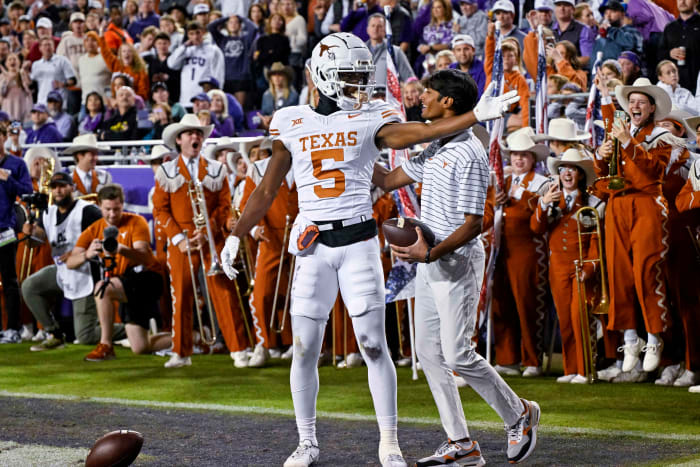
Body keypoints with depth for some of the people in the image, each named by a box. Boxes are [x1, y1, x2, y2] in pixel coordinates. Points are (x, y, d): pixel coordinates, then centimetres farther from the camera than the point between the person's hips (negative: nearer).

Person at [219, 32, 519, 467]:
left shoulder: (371, 120, 2)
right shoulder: (291, 123, 7)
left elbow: (419, 132, -16)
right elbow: (267, 191, 13)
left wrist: (476, 115, -29)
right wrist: (236, 236, 9)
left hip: (358, 241, -1)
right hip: (313, 246, 1)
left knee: (374, 346, -4)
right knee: (305, 350, 3)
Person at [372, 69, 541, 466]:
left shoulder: (470, 154, -18)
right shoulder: (435, 149, 11)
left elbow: (473, 224, -20)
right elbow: (388, 180, 21)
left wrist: (433, 253, -30)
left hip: (458, 261, -9)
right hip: (430, 260, 9)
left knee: (458, 355, -9)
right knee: (429, 352, 7)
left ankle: (519, 414, 13)